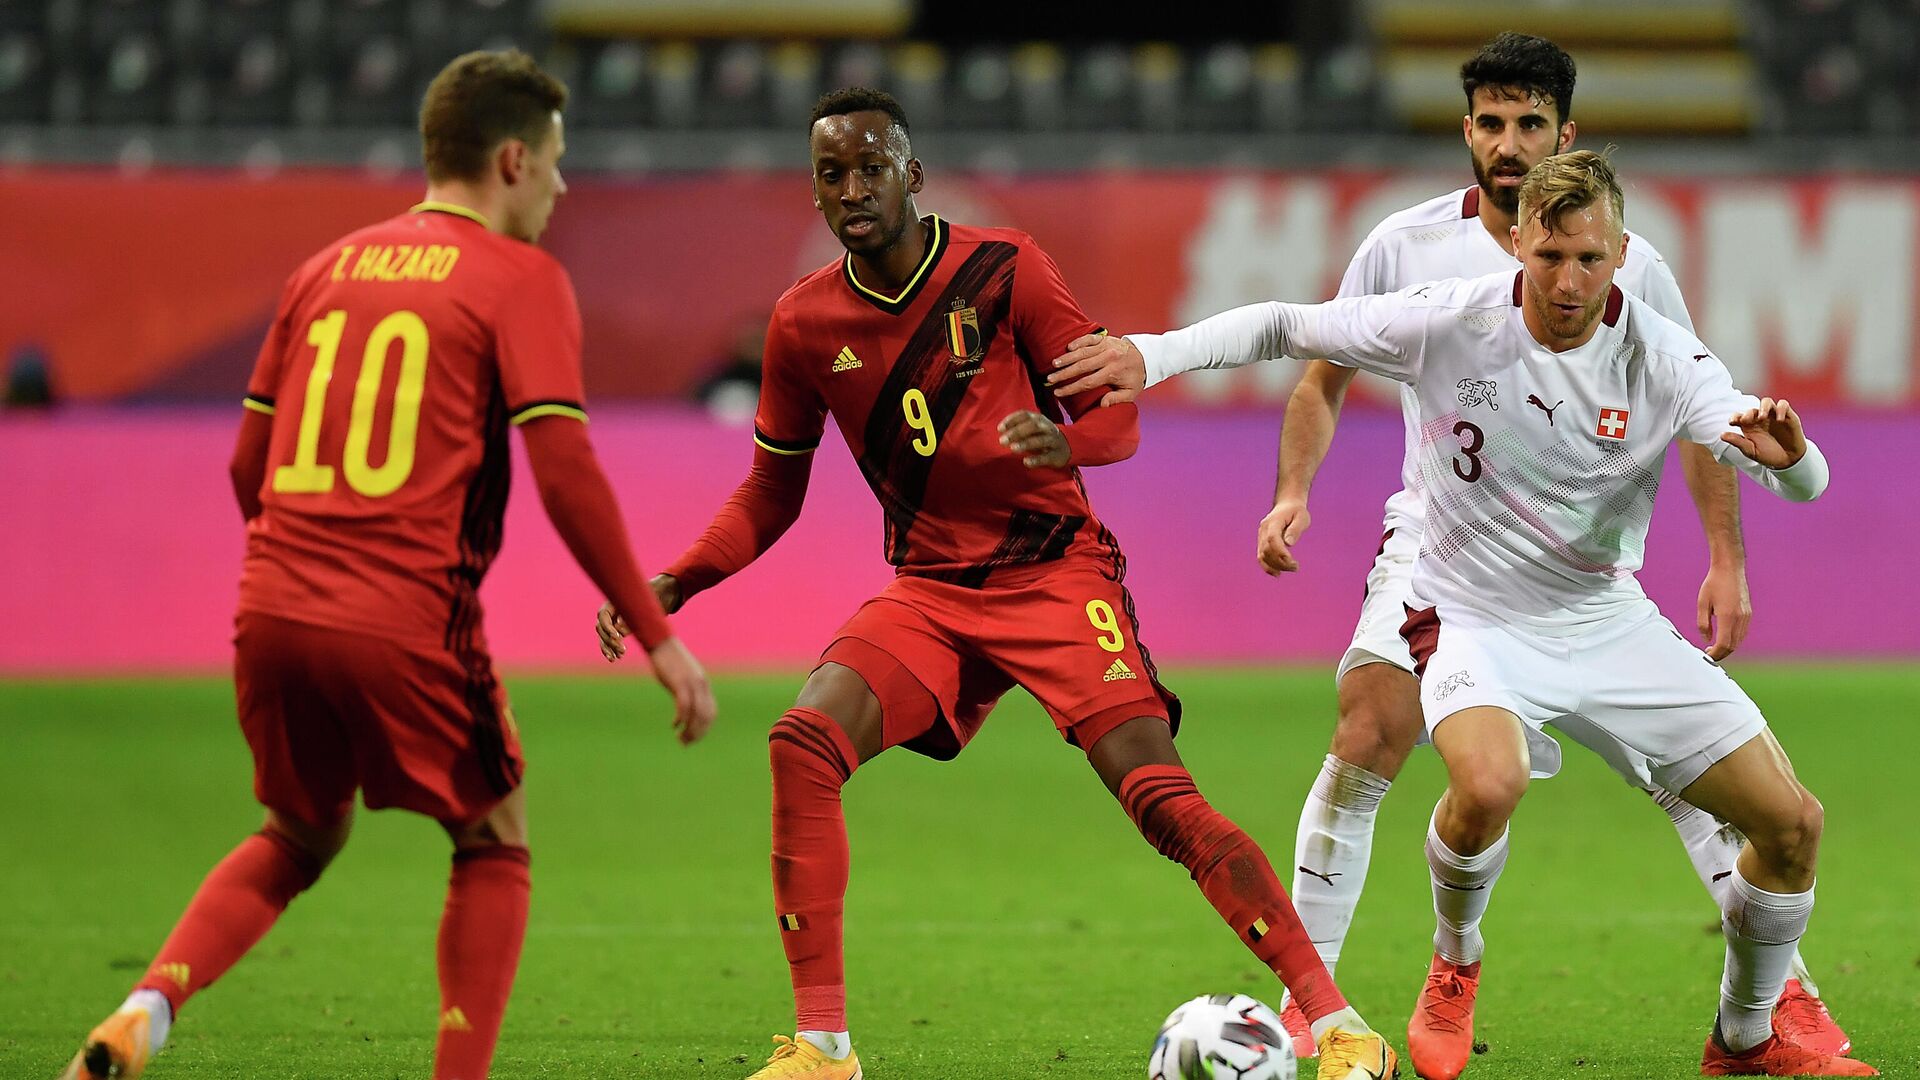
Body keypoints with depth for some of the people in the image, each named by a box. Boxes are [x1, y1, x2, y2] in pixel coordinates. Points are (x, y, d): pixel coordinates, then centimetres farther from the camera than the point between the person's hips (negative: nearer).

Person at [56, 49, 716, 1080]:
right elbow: (566, 474, -11)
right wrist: (656, 636, -8)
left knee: (298, 838, 25)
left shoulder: (330, 265, 16)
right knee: (495, 847, 15)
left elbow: (248, 464, 19)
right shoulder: (522, 279, -1)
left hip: (274, 610, 5)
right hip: (410, 624, -5)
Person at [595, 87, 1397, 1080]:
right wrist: (675, 582, -1)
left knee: (1157, 793, -18)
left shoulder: (1002, 270, -8)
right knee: (802, 743, -20)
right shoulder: (804, 325, 1)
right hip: (927, 593, 4)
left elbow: (1118, 411, -5)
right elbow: (772, 488, 13)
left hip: (1055, 570, -4)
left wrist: (1065, 440, -29)